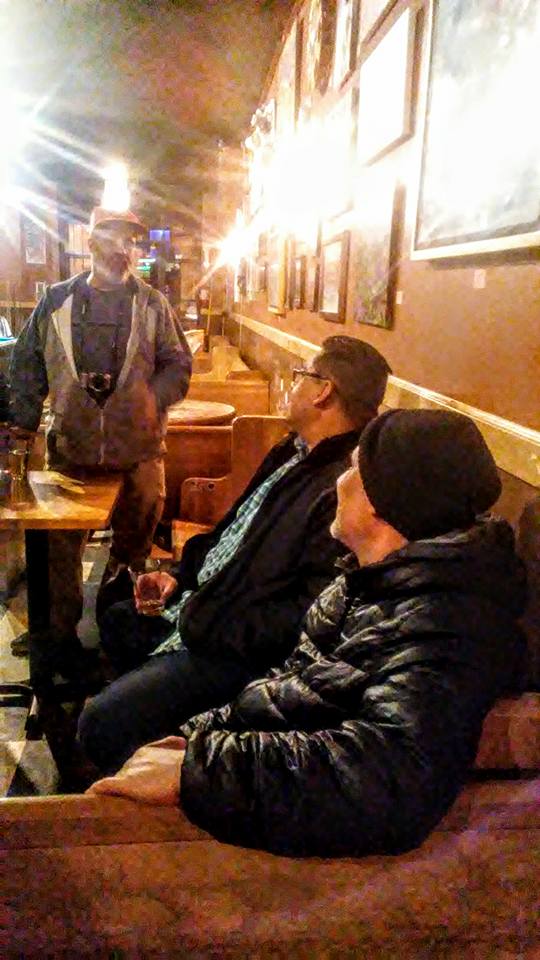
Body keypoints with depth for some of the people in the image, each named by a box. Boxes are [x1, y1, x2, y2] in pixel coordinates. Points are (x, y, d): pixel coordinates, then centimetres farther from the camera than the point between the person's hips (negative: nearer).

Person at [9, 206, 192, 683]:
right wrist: (25, 418, 3)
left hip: (138, 446, 0)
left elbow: (178, 363, 5)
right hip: (70, 444, 0)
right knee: (63, 543, 7)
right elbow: (26, 363, 10)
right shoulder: (57, 301, 4)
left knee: (135, 541, 13)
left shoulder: (153, 304, 3)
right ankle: (64, 633, 25)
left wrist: (155, 397, -13)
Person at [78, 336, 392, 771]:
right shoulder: (293, 453, 7)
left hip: (237, 650, -11)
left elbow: (314, 617, -29)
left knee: (102, 723, -16)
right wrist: (181, 576, 6)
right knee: (117, 620, 29)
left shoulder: (345, 488, -27)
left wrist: (208, 624, -22)